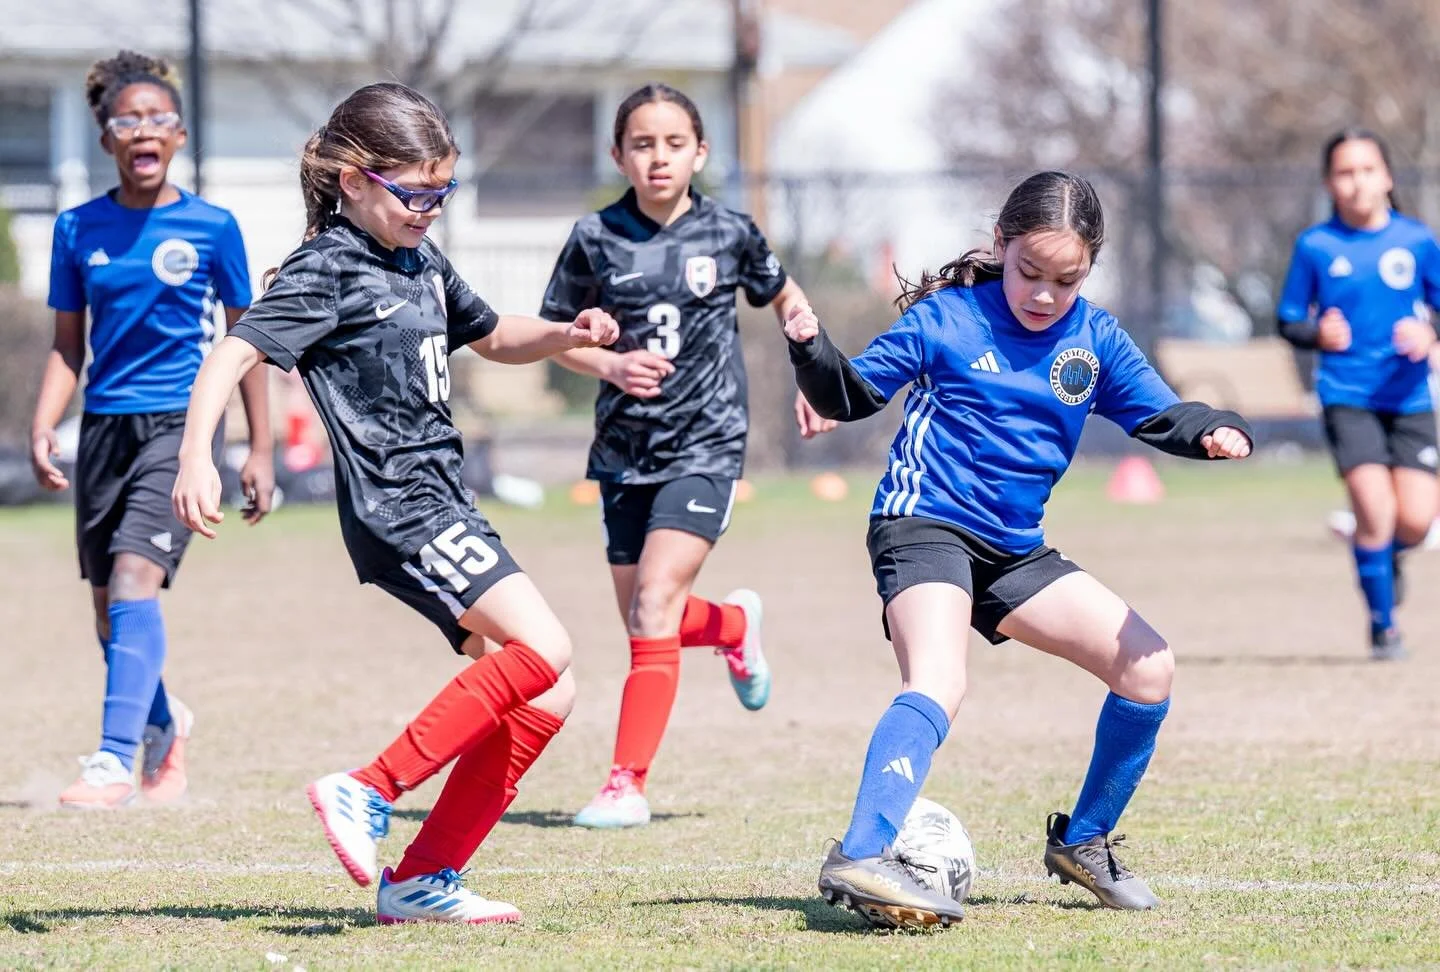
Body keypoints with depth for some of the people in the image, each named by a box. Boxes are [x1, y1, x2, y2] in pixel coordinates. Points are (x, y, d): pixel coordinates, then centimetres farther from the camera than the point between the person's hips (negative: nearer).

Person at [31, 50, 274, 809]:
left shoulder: (211, 228, -2)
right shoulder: (78, 230, 5)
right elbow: (68, 347, 11)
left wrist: (260, 451, 4)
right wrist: (42, 429, -4)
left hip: (179, 425, -4)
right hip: (104, 427, 4)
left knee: (134, 579, -22)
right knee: (108, 606, 10)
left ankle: (115, 761, -26)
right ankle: (163, 727, 39)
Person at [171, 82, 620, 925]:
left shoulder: (424, 263, 17)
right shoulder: (327, 270, -8)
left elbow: (493, 337, 33)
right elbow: (236, 354, -18)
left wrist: (567, 337, 13)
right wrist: (197, 456, -34)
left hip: (444, 506, 9)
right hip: (397, 506, -9)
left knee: (546, 696, 4)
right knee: (542, 647, -22)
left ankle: (424, 879, 4)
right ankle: (368, 793, -18)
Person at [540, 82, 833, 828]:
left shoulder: (730, 235, -1)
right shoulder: (596, 239, -1)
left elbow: (784, 297, 18)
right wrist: (611, 365, -12)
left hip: (705, 443, -3)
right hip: (624, 450, 3)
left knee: (654, 605, -18)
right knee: (647, 625, 10)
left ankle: (628, 782, -16)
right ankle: (735, 625, 45)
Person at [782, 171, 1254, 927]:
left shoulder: (1093, 338, 6)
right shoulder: (948, 318, -5)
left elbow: (1160, 416, 6)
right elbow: (854, 395, -3)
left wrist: (1216, 432, -15)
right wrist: (813, 352, -24)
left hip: (1015, 552, 7)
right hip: (924, 526, -7)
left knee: (1148, 667, 3)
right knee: (938, 684, -32)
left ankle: (1082, 841, 20)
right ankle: (860, 858, -46)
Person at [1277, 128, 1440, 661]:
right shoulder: (1315, 246, 0)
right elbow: (1288, 321, 7)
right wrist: (1318, 333, -14)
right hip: (1347, 395, -1)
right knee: (1375, 510, -15)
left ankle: (1387, 558, 31)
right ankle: (1383, 627, 4)